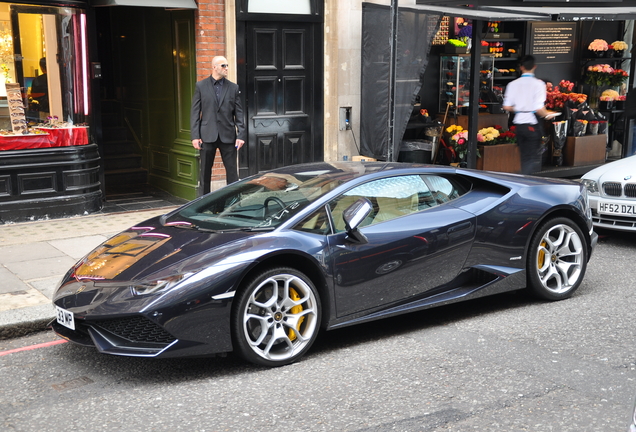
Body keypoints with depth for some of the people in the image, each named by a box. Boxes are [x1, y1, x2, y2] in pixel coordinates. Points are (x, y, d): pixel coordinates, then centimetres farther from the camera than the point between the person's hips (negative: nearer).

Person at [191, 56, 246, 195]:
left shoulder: (233, 88, 7)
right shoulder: (201, 86, 4)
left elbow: (239, 113, 6)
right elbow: (195, 113, 2)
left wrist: (241, 135, -4)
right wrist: (195, 136, -6)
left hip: (228, 136, 1)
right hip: (207, 135, -1)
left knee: (232, 171, 2)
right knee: (205, 172, 6)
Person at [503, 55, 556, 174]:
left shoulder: (513, 84, 1)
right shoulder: (538, 84, -10)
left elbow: (507, 107, 0)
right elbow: (539, 109, -17)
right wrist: (547, 114, 3)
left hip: (519, 123, 5)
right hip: (532, 124, -5)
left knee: (524, 157, 16)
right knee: (534, 159, 3)